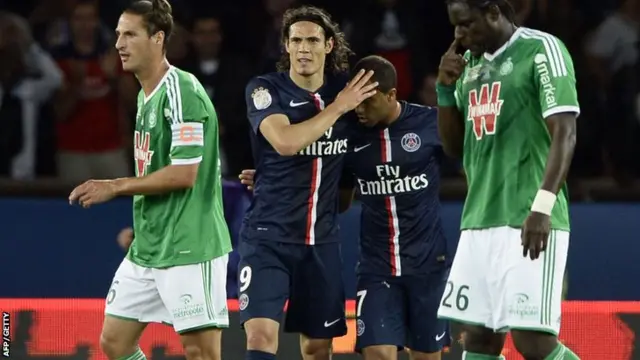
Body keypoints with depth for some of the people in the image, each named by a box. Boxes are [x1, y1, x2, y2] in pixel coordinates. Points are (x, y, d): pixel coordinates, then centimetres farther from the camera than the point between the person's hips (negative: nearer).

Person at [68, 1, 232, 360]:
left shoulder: (182, 92, -15)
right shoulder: (145, 94, 14)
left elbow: (184, 173, -21)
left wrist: (115, 187, -15)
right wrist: (143, 223, 19)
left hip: (190, 248, -10)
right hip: (147, 248, 10)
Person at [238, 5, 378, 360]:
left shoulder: (345, 89, 5)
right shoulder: (264, 89, -7)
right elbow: (285, 142, -24)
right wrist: (337, 107, -15)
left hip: (321, 239, 4)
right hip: (268, 236, -4)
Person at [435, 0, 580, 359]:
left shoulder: (541, 50, -7)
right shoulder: (471, 61, 17)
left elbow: (564, 134, -15)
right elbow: (454, 146, 22)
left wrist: (543, 206, -27)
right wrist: (446, 89, 6)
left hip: (527, 222, -8)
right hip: (478, 222, 8)